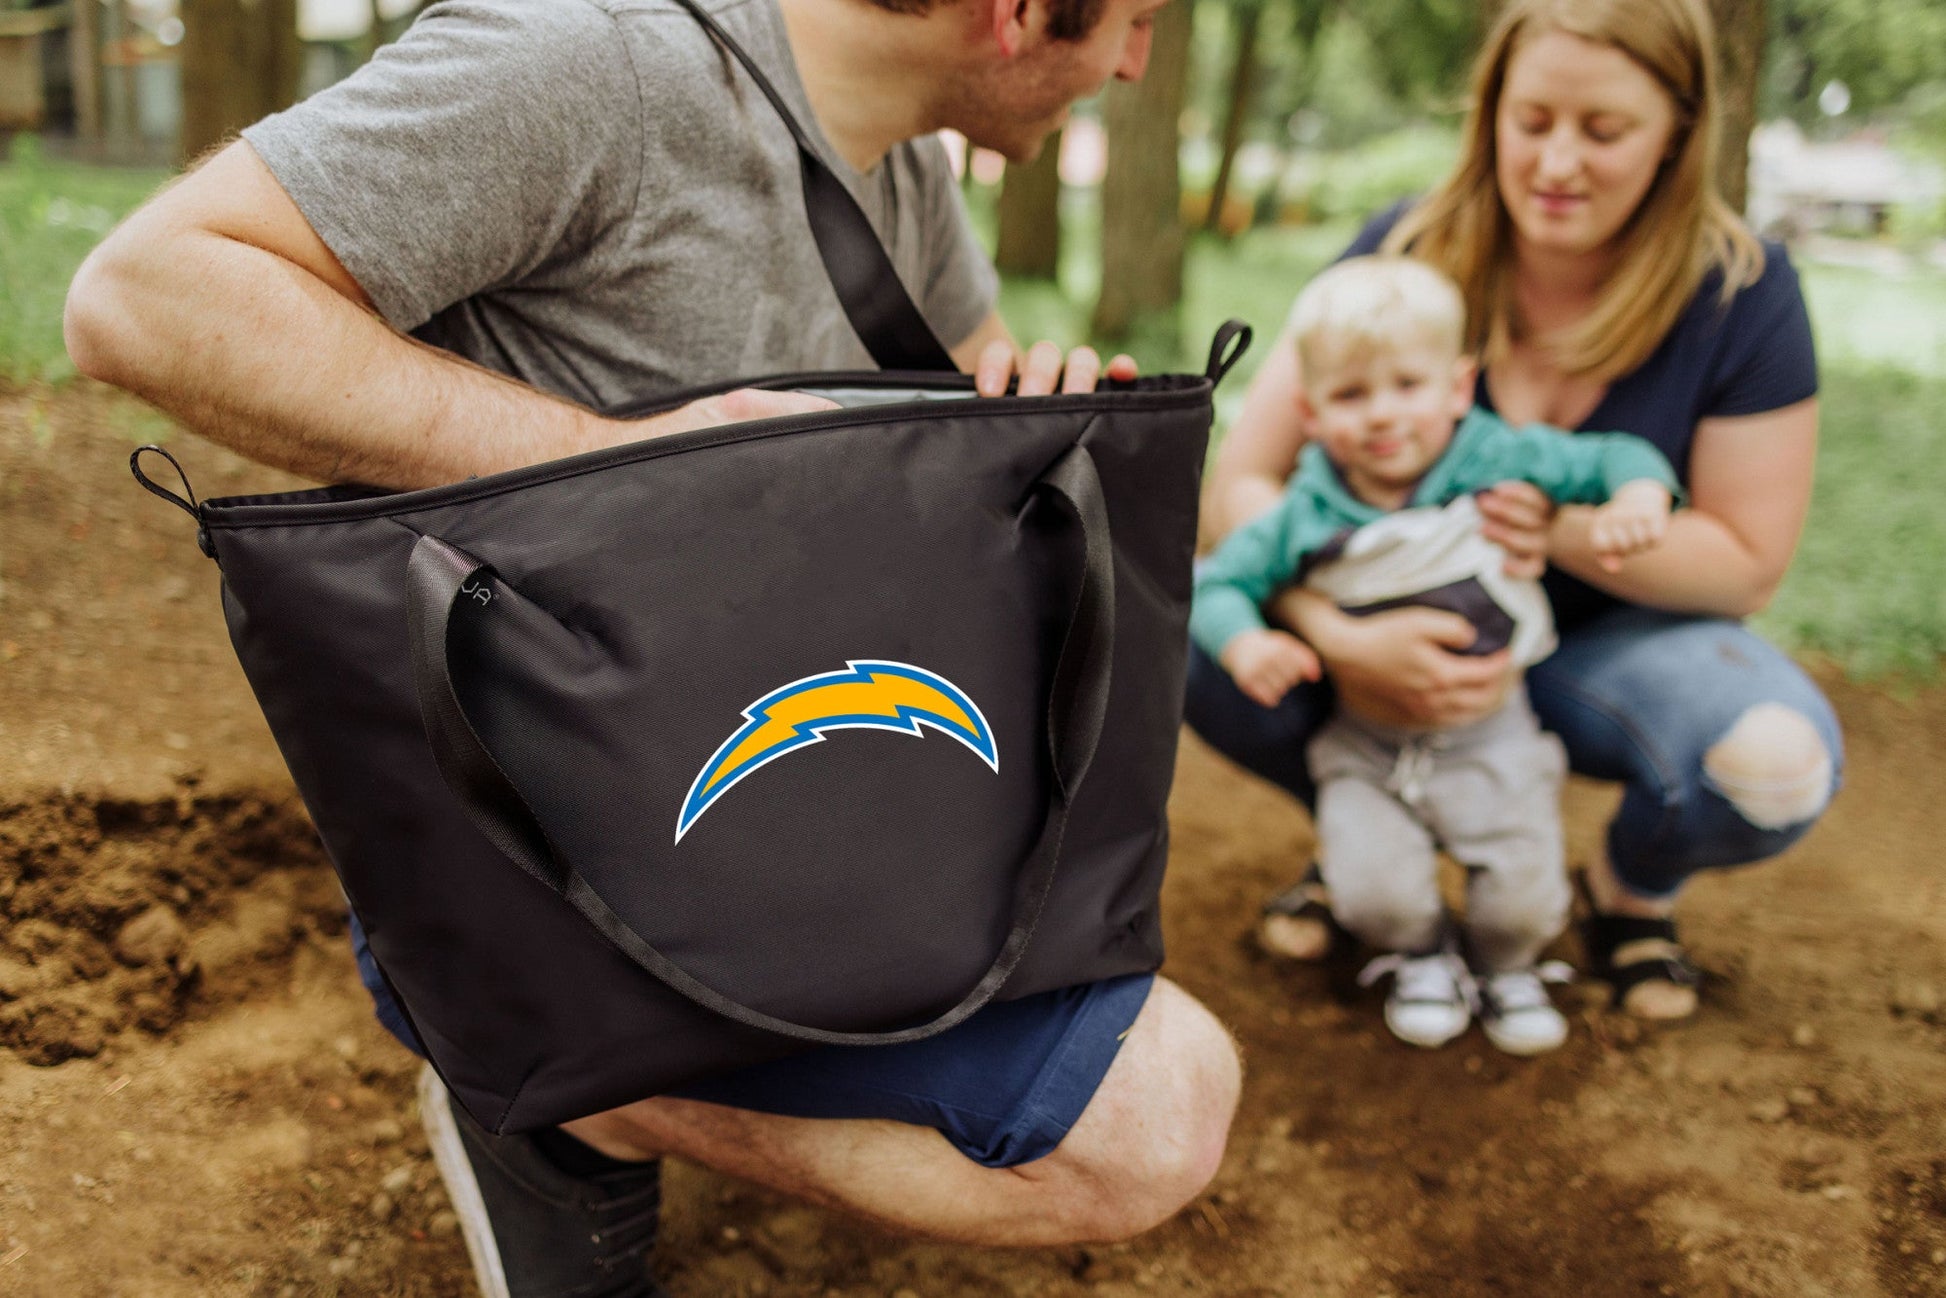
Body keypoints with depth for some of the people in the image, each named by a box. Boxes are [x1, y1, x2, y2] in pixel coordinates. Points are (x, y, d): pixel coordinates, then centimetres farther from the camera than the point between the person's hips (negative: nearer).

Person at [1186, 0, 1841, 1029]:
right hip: (1404, 631, 1)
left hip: (1611, 643, -1)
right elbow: (1240, 481, -17)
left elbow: (1748, 560, -10)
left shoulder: (1740, 291, -15)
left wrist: (1565, 531, -28)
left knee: (1779, 766, -33)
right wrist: (1339, 639, -35)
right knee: (1191, 634, -26)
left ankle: (1633, 886, 7)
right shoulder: (1406, 253, -14)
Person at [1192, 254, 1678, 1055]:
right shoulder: (1307, 516, -11)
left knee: (1526, 899, -8)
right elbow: (1215, 582, -6)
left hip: (1491, 738, 0)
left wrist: (1638, 497, -28)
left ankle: (1506, 965, 31)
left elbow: (1614, 457, -5)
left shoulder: (1498, 463, -11)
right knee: (1372, 890, -16)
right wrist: (1244, 645, -27)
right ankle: (1422, 957, 23)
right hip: (1366, 746, 0)